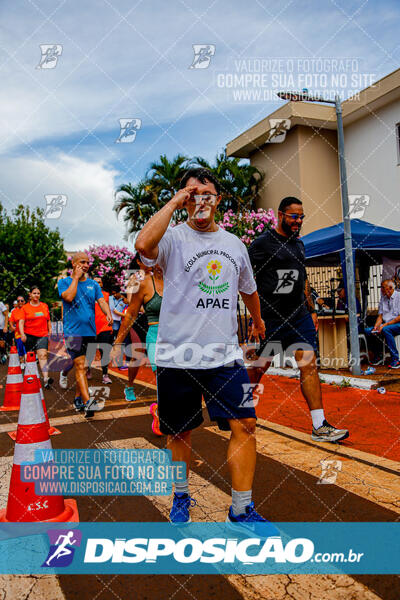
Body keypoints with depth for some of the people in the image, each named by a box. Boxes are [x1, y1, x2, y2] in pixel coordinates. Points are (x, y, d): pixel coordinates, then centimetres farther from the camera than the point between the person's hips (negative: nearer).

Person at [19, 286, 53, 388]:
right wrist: (22, 334, -18)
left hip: (42, 335, 0)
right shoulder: (25, 307, 3)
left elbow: (48, 321, 18)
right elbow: (21, 321, -5)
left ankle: (46, 378, -27)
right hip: (29, 336, 0)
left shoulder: (44, 306, 10)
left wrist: (50, 332, 16)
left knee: (43, 355, -15)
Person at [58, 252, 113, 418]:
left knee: (82, 366, 13)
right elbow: (69, 297, -17)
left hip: (90, 331, 5)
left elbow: (101, 301, 1)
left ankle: (78, 398, 26)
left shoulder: (93, 284, 13)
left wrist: (108, 314, -18)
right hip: (73, 331, -4)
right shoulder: (64, 282, 3)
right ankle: (87, 403, -23)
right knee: (80, 366, -14)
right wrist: (76, 277, -8)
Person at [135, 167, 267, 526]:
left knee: (245, 425, -4)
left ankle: (241, 510, 13)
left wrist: (257, 319, 42)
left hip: (225, 355, 4)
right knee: (180, 432, 11)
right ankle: (181, 496, 36)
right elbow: (143, 244, -28)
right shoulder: (173, 238, -3)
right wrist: (173, 203, -18)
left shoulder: (234, 243, 13)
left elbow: (248, 288, 30)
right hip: (177, 355, -3)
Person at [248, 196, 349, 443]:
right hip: (270, 318, -5)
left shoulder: (299, 244, 15)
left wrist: (312, 310, 20)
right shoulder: (262, 243, -6)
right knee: (257, 368, 4)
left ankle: (320, 426, 3)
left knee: (309, 365, -1)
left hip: (299, 316, 6)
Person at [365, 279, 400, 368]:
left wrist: (385, 325, -20)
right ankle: (378, 356, -5)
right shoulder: (383, 298, 15)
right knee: (367, 330, -16)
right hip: (385, 325, 7)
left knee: (385, 330, -37)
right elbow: (380, 316, 13)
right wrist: (376, 326, -7)